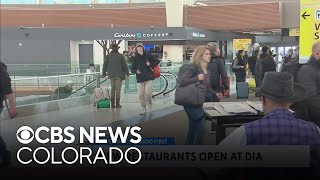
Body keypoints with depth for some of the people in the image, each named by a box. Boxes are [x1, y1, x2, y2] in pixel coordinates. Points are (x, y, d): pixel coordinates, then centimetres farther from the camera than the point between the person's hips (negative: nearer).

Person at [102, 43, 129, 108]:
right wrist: (127, 73, 3)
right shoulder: (121, 56, -6)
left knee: (113, 88, 12)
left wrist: (104, 73, 16)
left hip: (111, 75, 3)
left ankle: (112, 103, 11)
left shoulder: (108, 56, 0)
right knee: (118, 89, 1)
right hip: (119, 75, -3)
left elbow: (105, 65, 5)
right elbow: (125, 65, -6)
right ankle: (117, 104, 0)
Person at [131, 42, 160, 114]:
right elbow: (132, 69, 8)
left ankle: (150, 103, 22)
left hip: (148, 78, -2)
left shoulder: (148, 56, 2)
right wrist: (136, 71, -13)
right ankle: (144, 109, 17)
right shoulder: (135, 58, 6)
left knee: (148, 93, -11)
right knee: (141, 95, 0)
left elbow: (157, 61, 9)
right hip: (140, 79, 2)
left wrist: (150, 64, -7)